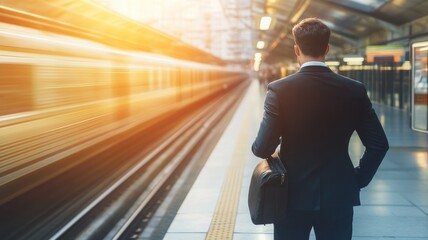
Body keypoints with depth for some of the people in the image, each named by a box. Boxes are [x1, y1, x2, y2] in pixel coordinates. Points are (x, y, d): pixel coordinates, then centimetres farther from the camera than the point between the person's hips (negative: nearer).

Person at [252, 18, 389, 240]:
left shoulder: (280, 89, -12)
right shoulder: (354, 90, -5)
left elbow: (264, 148, -14)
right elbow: (378, 144, -4)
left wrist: (257, 147, 8)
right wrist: (360, 179, 9)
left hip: (293, 194, -1)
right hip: (338, 195, 2)